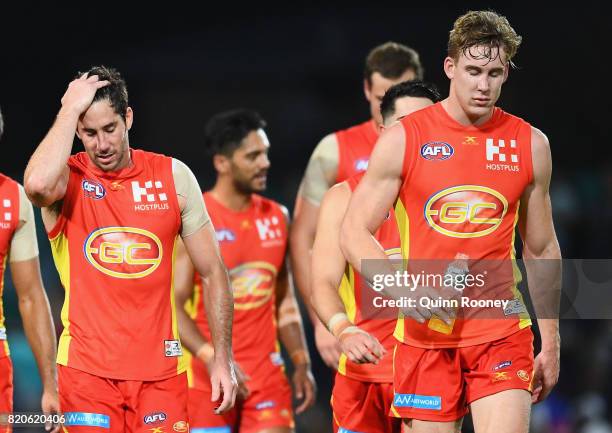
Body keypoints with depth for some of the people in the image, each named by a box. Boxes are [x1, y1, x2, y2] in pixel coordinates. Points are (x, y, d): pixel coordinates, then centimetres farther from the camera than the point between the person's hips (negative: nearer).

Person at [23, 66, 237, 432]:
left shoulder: (173, 176, 5)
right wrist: (71, 108, -18)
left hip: (160, 368, 2)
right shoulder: (67, 178, -2)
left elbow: (213, 272, 9)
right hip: (87, 370, -2)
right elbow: (37, 185, -29)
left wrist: (224, 358, 3)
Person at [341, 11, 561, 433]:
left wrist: (551, 343, 15)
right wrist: (403, 289, -18)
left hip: (501, 332, 1)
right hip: (426, 333, -1)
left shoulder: (530, 144, 7)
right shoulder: (403, 139, 0)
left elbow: (542, 250, 15)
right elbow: (354, 233, -1)